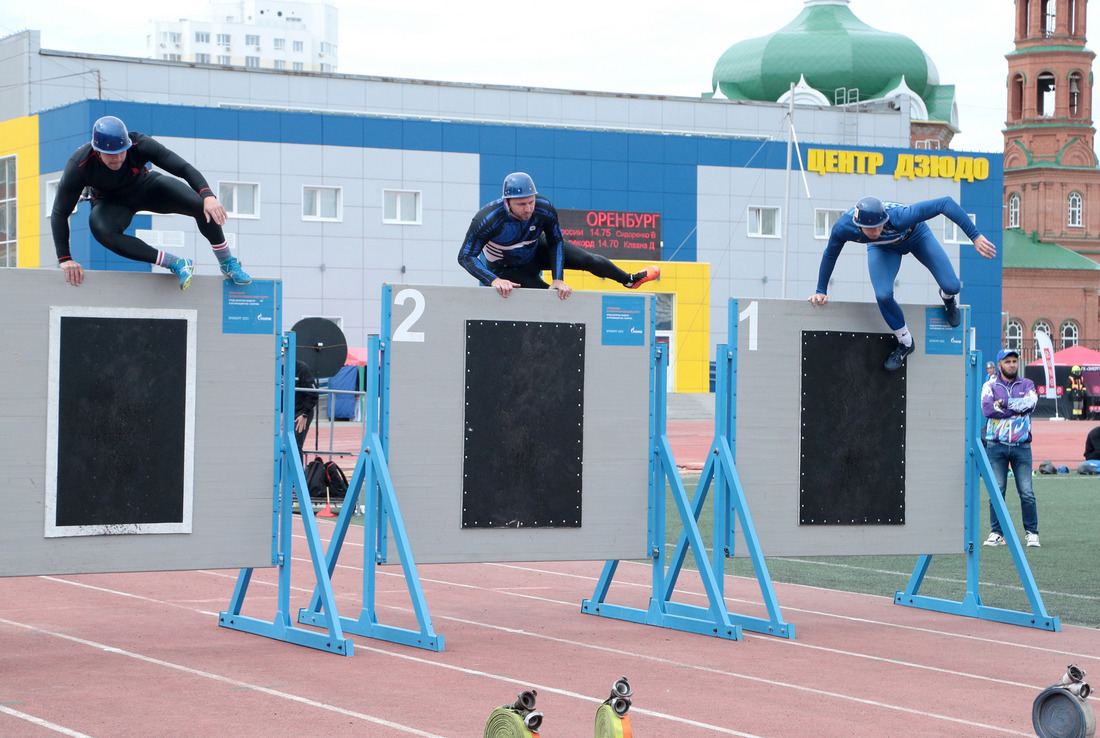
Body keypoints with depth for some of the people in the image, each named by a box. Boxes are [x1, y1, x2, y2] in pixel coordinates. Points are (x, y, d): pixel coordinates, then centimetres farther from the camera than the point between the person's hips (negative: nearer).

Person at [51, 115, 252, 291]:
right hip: (111, 202, 0)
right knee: (101, 230, -36)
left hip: (146, 187, 1)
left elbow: (184, 168, -31)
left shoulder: (139, 145, -32)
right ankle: (175, 264, -23)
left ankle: (227, 263, 7)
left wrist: (207, 195, -49)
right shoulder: (79, 165, -32)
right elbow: (59, 213, -25)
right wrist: (64, 259, -31)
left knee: (203, 206, -21)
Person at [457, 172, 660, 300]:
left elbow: (556, 243, -13)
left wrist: (558, 279, -23)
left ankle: (629, 280, 26)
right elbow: (466, 256, -36)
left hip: (537, 250, 4)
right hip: (508, 270, -4)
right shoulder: (488, 219, -37)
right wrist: (493, 280, -49)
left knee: (589, 259, 0)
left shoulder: (544, 209, -27)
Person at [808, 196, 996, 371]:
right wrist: (821, 291, -5)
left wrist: (975, 236, -49)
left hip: (916, 236, -1)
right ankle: (905, 342, 9)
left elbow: (946, 204, -47)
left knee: (951, 286, -12)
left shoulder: (898, 217, -47)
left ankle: (948, 298, 32)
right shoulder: (843, 228, -36)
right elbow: (830, 255, -12)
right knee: (883, 296, -22)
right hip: (883, 249, 2)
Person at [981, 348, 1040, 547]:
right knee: (996, 491, -2)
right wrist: (1017, 409, -8)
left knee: (1027, 492, -3)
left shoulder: (1027, 385, 13)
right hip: (996, 446, -1)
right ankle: (997, 533, 5)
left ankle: (1031, 533, 5)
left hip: (1022, 446, 1)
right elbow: (987, 409, -11)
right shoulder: (989, 386, 8)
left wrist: (1004, 404, -9)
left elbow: (1030, 403, -8)